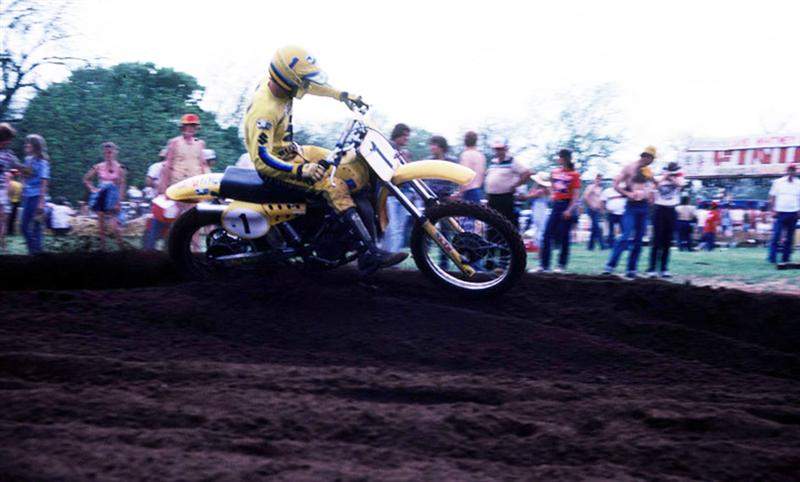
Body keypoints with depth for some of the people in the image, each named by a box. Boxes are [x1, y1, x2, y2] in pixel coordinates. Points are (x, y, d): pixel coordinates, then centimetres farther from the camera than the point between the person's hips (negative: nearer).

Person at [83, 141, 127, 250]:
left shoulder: (119, 168, -3)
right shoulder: (98, 167, 5)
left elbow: (122, 186, -4)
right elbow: (86, 179, 15)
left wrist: (118, 202, -10)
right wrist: (92, 189, 1)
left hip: (112, 197, -3)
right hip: (100, 196, 4)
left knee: (114, 225, -13)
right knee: (101, 222, 5)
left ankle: (122, 246, -2)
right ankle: (102, 246, 12)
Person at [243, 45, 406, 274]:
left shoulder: (278, 83, -6)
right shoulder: (264, 111, -31)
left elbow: (310, 84, 15)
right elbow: (261, 160, -36)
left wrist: (342, 95, 12)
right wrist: (300, 170, -45)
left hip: (292, 150, 10)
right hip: (277, 164, -10)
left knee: (355, 167, 4)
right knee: (334, 186, -27)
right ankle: (370, 253, -29)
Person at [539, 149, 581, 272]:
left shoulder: (574, 174, -5)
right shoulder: (555, 172, 10)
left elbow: (576, 195, -10)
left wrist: (570, 210, -18)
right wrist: (552, 194, 8)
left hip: (567, 205, -5)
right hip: (556, 205, 5)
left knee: (564, 237, -1)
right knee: (547, 235, -1)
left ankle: (562, 265, 8)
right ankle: (545, 265, 1)